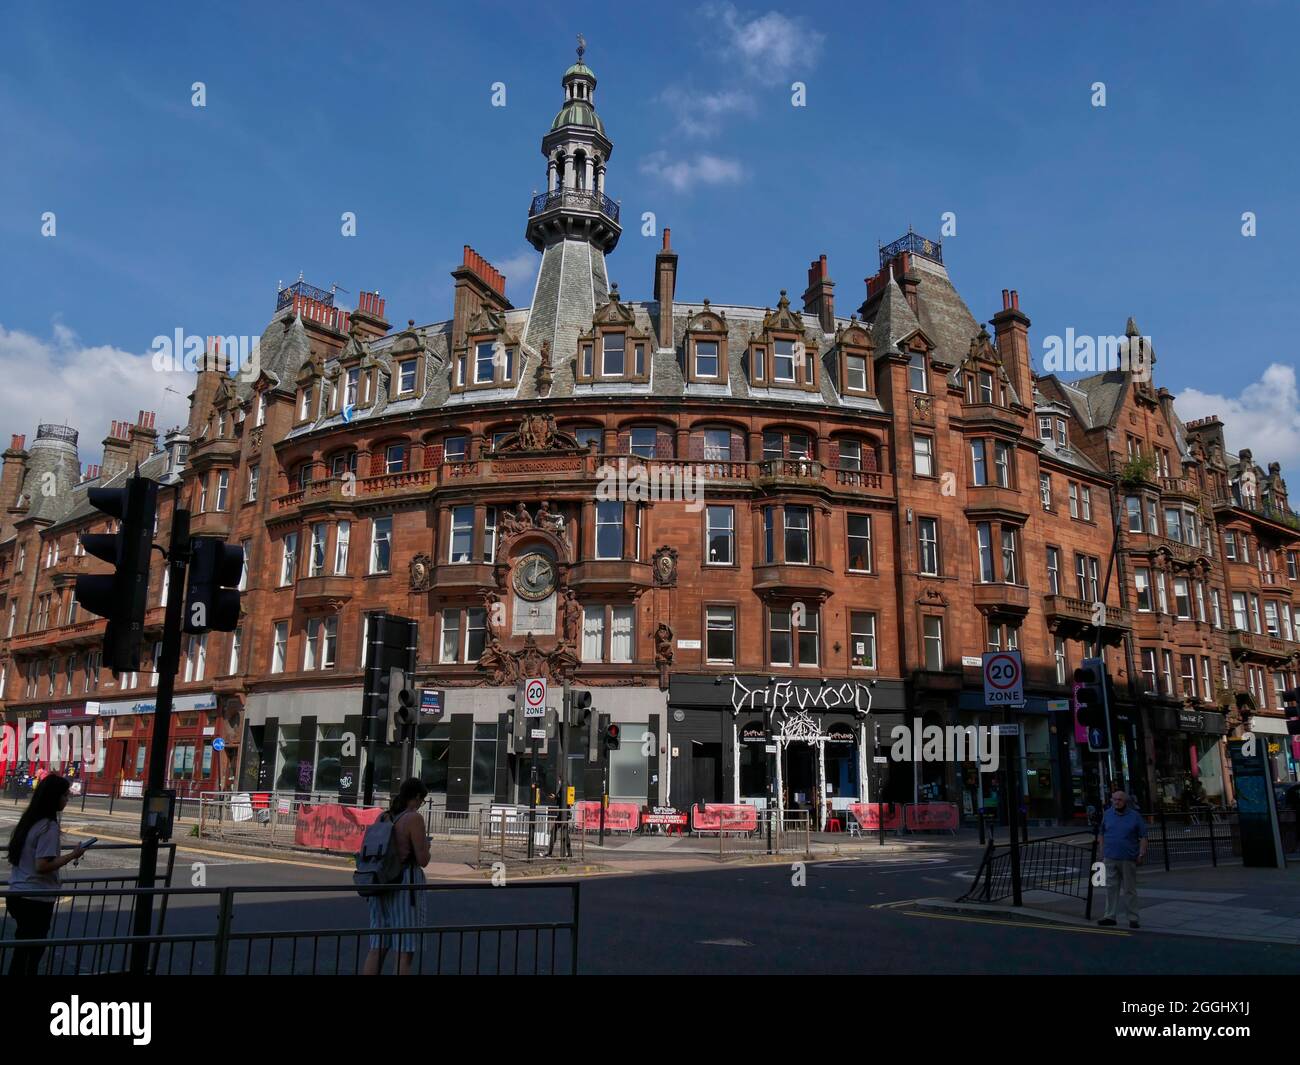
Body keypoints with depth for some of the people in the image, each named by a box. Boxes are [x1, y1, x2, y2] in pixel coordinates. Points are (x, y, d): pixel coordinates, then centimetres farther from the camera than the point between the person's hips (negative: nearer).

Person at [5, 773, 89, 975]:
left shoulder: (28, 820, 7)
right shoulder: (49, 826, -18)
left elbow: (14, 856, 16)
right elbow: (42, 866, -23)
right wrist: (72, 855, -12)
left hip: (17, 895, 8)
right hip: (36, 899, -8)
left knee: (22, 949, 20)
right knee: (32, 953, 5)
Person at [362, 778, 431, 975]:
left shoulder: (384, 816, 8)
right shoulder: (414, 818, -13)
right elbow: (423, 860, -14)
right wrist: (426, 843, 6)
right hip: (406, 883, -7)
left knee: (377, 948, 13)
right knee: (405, 951, 1)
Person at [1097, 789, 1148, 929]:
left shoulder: (1135, 816, -1)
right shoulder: (1107, 814, 8)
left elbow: (1143, 837, 0)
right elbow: (1102, 833, 16)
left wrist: (1141, 854, -8)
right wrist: (1102, 851, 10)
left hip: (1128, 859, -3)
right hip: (1110, 858, 3)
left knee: (1130, 889, 3)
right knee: (1111, 887, 5)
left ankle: (1133, 918, 11)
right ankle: (1110, 916, 11)